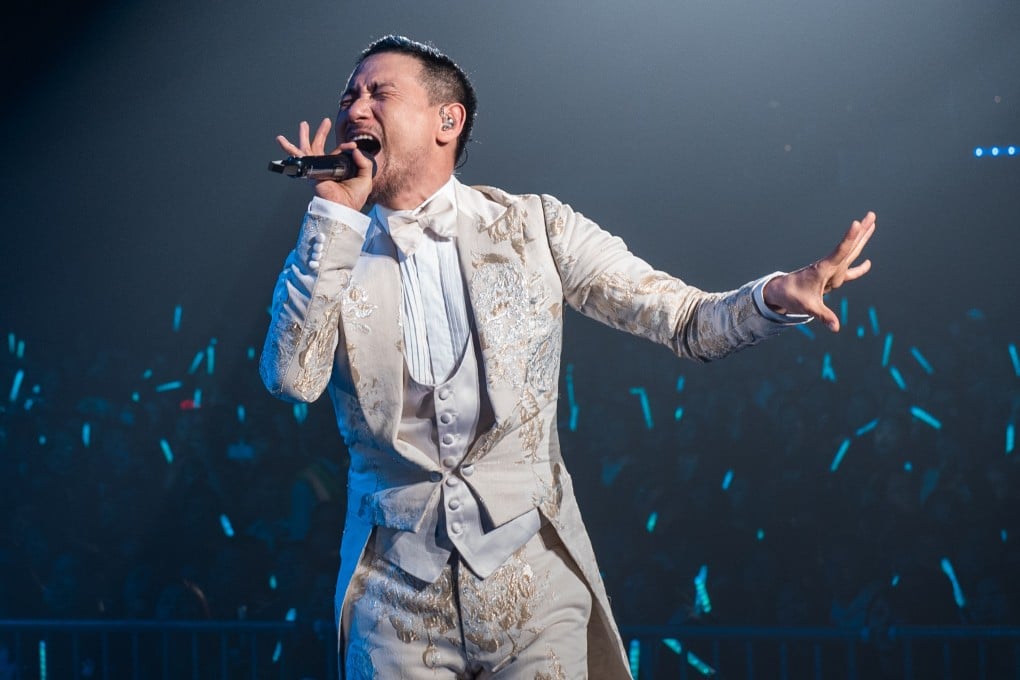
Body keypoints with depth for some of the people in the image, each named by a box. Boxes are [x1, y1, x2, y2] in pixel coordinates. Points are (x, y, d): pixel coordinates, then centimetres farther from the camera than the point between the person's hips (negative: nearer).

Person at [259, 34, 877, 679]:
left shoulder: (534, 227, 3)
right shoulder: (327, 252, 6)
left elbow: (689, 320, 0)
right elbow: (293, 377, -11)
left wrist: (778, 296, -21)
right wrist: (334, 211, -9)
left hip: (531, 583, -1)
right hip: (396, 595, 1)